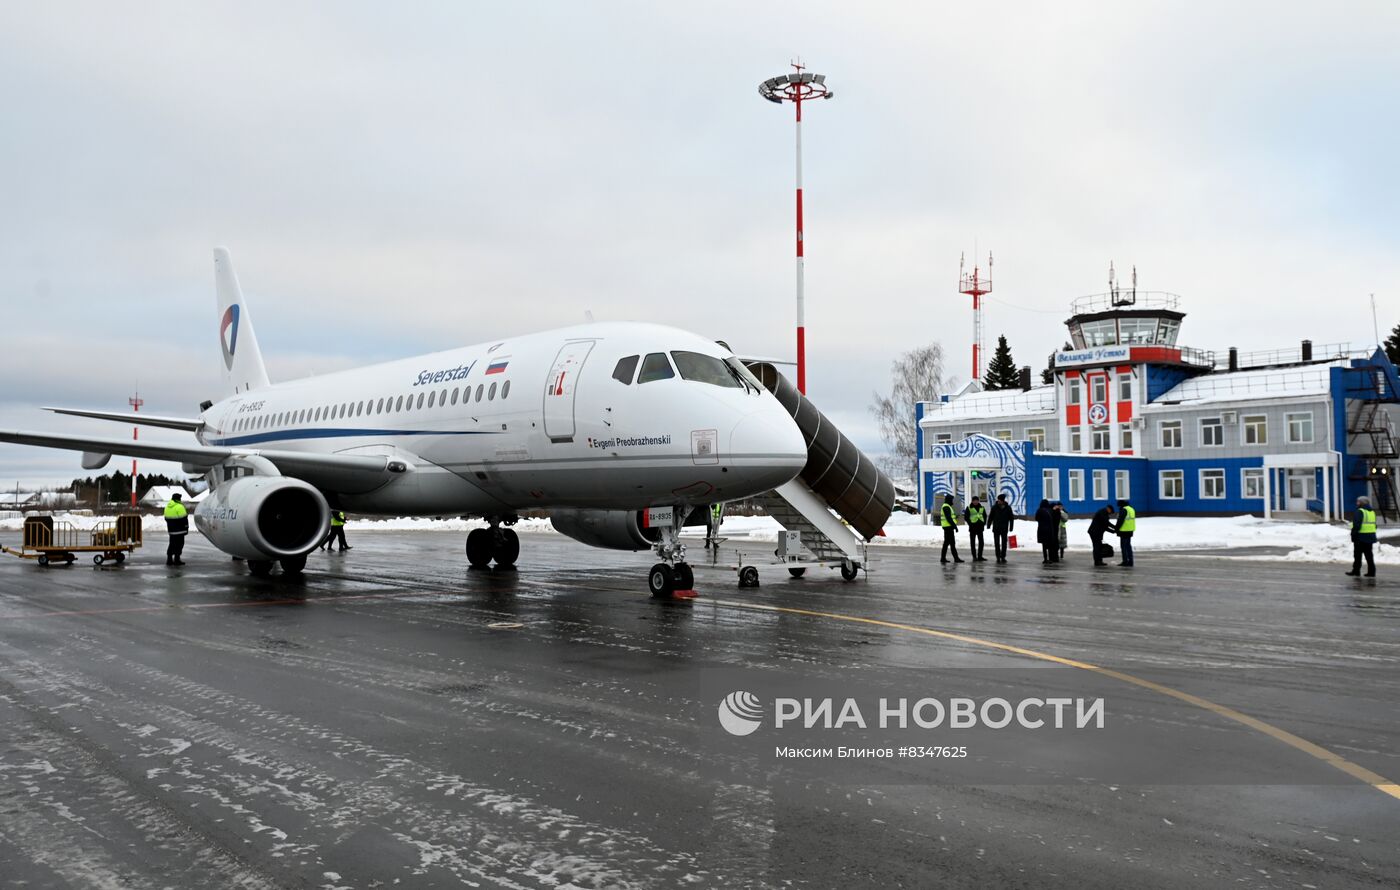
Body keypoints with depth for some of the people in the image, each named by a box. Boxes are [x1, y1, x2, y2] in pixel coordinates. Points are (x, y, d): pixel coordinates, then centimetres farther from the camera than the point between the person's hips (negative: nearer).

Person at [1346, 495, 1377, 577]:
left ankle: (1356, 570, 4)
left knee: (1357, 555, 1)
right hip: (1370, 537, 8)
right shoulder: (1372, 512, 15)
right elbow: (1374, 525, 19)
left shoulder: (1359, 512, -13)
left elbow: (1356, 525, -20)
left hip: (1361, 537, -8)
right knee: (1369, 555, 9)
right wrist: (1371, 535, 22)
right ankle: (1371, 572, 7)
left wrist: (1353, 535, -15)